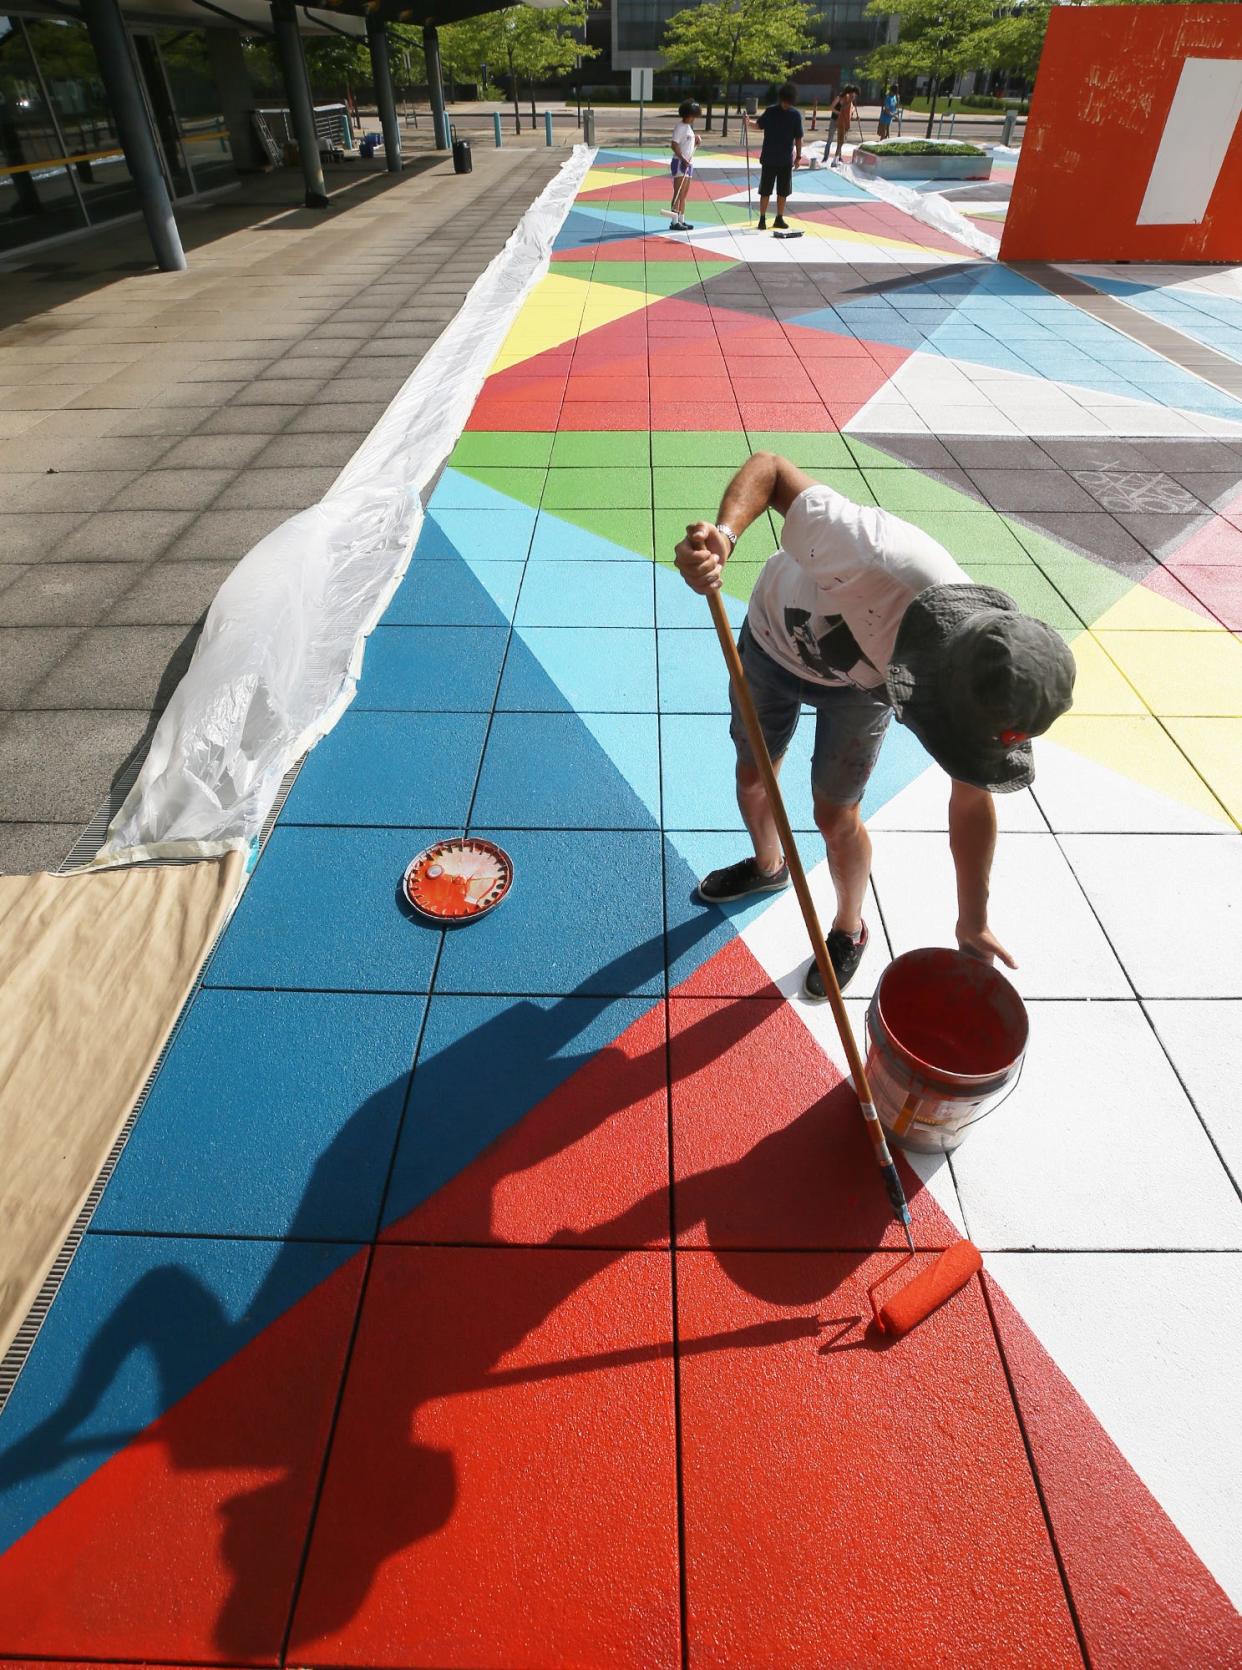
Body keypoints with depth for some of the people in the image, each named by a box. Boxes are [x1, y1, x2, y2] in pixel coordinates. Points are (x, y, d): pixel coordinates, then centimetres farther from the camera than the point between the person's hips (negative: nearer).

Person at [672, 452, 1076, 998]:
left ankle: (849, 929, 35)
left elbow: (972, 802, -15)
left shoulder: (988, 674, -31)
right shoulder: (875, 557, -48)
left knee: (835, 816, 3)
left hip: (858, 686, 0)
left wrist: (973, 923, -7)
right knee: (753, 777, 16)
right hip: (773, 639, 0)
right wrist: (725, 533, -57)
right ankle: (767, 866, 50)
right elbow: (770, 467, -34)